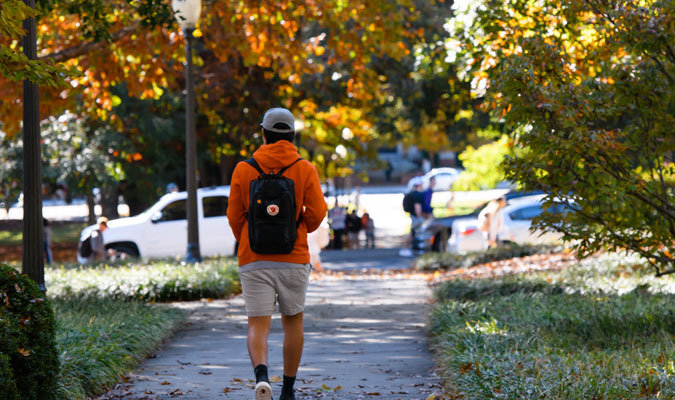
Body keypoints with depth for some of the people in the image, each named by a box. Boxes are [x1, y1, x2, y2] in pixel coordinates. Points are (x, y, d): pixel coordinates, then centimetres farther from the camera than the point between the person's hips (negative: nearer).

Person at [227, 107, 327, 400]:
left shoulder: (243, 169, 0)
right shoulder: (305, 169, -1)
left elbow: (234, 216, 3)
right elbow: (317, 213, -7)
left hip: (253, 260, 0)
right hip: (294, 259, 0)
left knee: (258, 326, -2)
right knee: (293, 321, 16)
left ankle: (261, 376, -29)